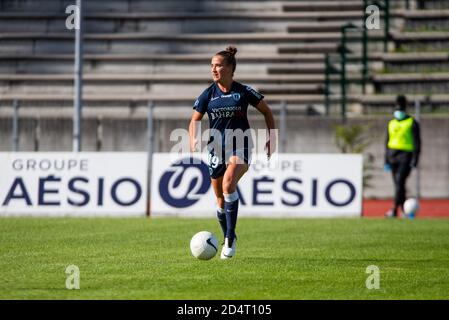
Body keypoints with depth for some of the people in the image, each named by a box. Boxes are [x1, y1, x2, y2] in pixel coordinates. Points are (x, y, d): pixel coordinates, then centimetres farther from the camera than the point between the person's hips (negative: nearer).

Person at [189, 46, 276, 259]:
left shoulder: (244, 92, -4)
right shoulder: (208, 95, 2)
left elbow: (267, 112, 9)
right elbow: (195, 120, 9)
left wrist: (272, 137, 2)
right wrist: (193, 139, -11)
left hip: (240, 147, -4)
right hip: (216, 148, 4)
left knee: (228, 183, -29)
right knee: (220, 199, 8)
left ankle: (230, 237, -22)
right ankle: (228, 241, 29)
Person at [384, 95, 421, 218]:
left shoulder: (412, 123, -2)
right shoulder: (392, 123, 14)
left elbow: (417, 143, -5)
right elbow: (387, 143, 18)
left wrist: (415, 160, -13)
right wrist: (386, 161, 12)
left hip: (406, 156, -6)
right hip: (393, 155, 6)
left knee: (400, 181, -18)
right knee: (397, 184, 6)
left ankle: (394, 210, -23)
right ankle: (404, 210, 15)